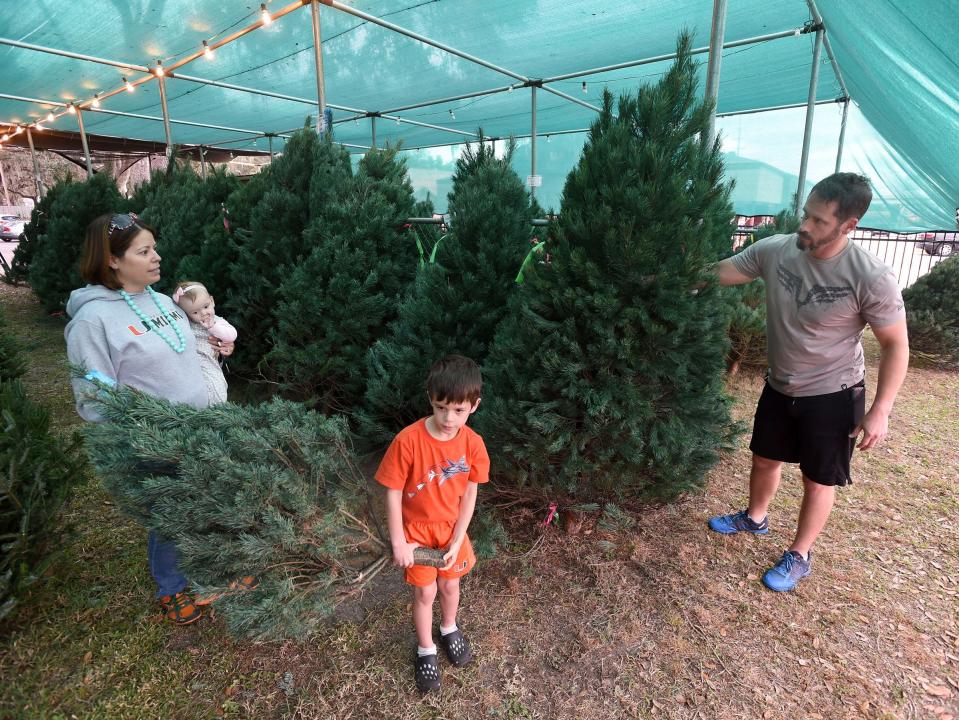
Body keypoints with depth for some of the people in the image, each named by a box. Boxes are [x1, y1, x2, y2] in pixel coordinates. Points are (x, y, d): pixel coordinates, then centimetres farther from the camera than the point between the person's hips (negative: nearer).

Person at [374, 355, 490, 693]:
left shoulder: (473, 443, -18)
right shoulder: (408, 440, -29)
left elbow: (470, 493, -7)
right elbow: (393, 491, -18)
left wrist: (457, 539, -7)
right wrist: (398, 542, -14)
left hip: (452, 528, 3)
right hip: (416, 529, -3)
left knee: (450, 583, 21)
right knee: (425, 592, 12)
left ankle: (449, 629, 52)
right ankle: (426, 650, 39)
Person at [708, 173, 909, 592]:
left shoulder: (871, 278, -24)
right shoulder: (775, 250, -14)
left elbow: (895, 344, -14)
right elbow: (715, 274, -7)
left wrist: (880, 410, -15)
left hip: (833, 395, -4)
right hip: (779, 387, 5)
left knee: (818, 480, 12)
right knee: (765, 459, 22)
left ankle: (799, 557, 33)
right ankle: (754, 518, 48)